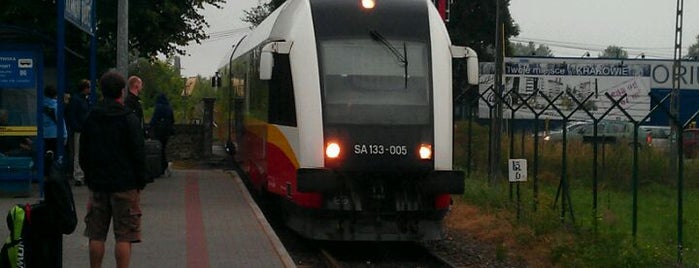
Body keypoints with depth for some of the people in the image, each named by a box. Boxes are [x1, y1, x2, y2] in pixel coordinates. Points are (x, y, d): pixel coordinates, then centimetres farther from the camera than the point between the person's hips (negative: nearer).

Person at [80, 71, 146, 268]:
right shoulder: (129, 119, -8)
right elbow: (138, 154, -8)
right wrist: (140, 181, 1)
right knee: (124, 236, -3)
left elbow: (83, 153, 12)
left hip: (98, 184, 4)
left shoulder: (90, 118, 6)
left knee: (96, 235, 9)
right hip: (125, 185, -4)